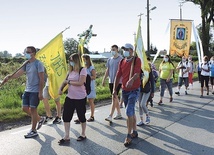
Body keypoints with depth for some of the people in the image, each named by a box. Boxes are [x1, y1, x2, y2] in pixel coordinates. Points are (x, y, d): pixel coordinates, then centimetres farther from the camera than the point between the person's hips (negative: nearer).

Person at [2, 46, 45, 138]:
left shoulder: (38, 63, -12)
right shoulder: (26, 64, 9)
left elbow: (41, 79, -13)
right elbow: (19, 73, -4)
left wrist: (40, 92, -16)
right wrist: (9, 77, -23)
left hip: (35, 91, -7)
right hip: (27, 90, 7)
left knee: (32, 109, -1)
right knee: (25, 108, 9)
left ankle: (33, 131, 12)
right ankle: (40, 119, 30)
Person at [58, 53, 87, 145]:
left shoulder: (82, 70, -10)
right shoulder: (71, 71, 10)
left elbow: (80, 83, -21)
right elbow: (65, 81, 16)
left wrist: (69, 82, -13)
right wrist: (60, 89, -1)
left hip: (80, 98, -6)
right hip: (70, 97, 6)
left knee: (81, 116, 8)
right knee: (66, 116, 2)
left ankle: (83, 135, 27)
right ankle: (66, 137, 12)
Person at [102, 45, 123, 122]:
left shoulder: (120, 59, -7)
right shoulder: (109, 60, 12)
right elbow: (107, 70, 16)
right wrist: (104, 79, 9)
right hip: (111, 81, 7)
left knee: (114, 98, -10)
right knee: (116, 98, 14)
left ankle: (110, 116, -12)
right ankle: (119, 114, 25)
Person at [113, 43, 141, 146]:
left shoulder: (136, 60, -8)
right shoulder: (122, 62, 8)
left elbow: (137, 73, -24)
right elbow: (118, 76, 6)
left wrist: (132, 79, -44)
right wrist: (115, 89, 0)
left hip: (134, 90, -6)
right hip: (124, 90, 6)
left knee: (129, 112, -14)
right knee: (131, 112, 16)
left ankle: (129, 136, -3)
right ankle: (134, 132, 30)